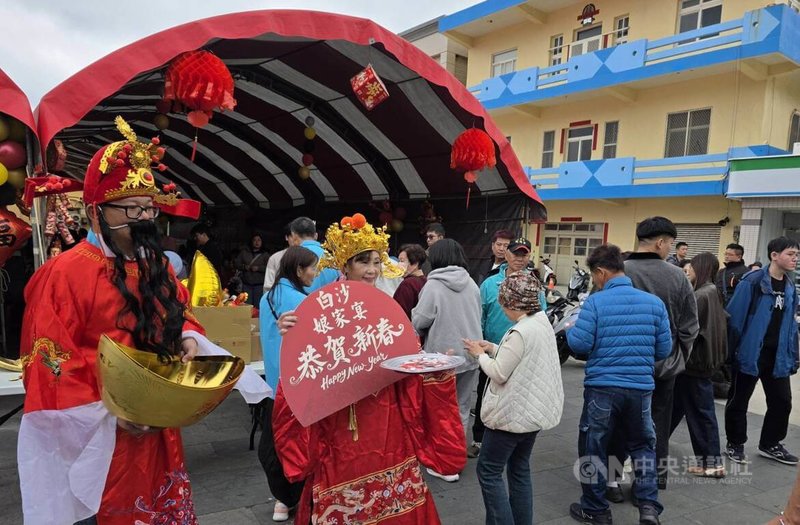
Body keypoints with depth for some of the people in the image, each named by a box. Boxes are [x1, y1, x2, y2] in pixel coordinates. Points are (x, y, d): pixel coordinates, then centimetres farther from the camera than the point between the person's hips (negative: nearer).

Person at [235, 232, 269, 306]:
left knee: (258, 306, -4)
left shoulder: (265, 255, 4)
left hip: (259, 284, -2)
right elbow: (236, 263, 11)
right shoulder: (244, 252, 12)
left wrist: (258, 268, -17)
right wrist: (244, 267, -7)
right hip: (246, 284, 2)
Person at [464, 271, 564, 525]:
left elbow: (498, 374, -19)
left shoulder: (521, 332, -24)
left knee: (488, 470, 3)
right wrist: (494, 349, 6)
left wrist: (480, 354, -4)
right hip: (534, 409, 10)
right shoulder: (543, 322, 5)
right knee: (520, 469, 18)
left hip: (514, 411, -9)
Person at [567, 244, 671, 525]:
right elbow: (665, 348, 4)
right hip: (641, 386, 3)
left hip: (602, 386, -3)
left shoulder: (596, 302, -11)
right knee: (643, 445, 22)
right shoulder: (654, 301, 0)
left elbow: (580, 345, -12)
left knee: (593, 447, 13)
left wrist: (570, 331, 9)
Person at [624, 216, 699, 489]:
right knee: (658, 424, 16)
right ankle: (656, 478, 27)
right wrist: (680, 358, 15)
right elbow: (689, 327, 0)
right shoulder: (678, 276, -7)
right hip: (665, 363, 2)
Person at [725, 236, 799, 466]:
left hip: (778, 357, 7)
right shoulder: (753, 281, -15)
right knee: (738, 402, 8)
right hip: (750, 354, -7)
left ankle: (770, 444, 31)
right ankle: (735, 444, 25)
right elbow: (735, 317, -16)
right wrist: (730, 350, -15)